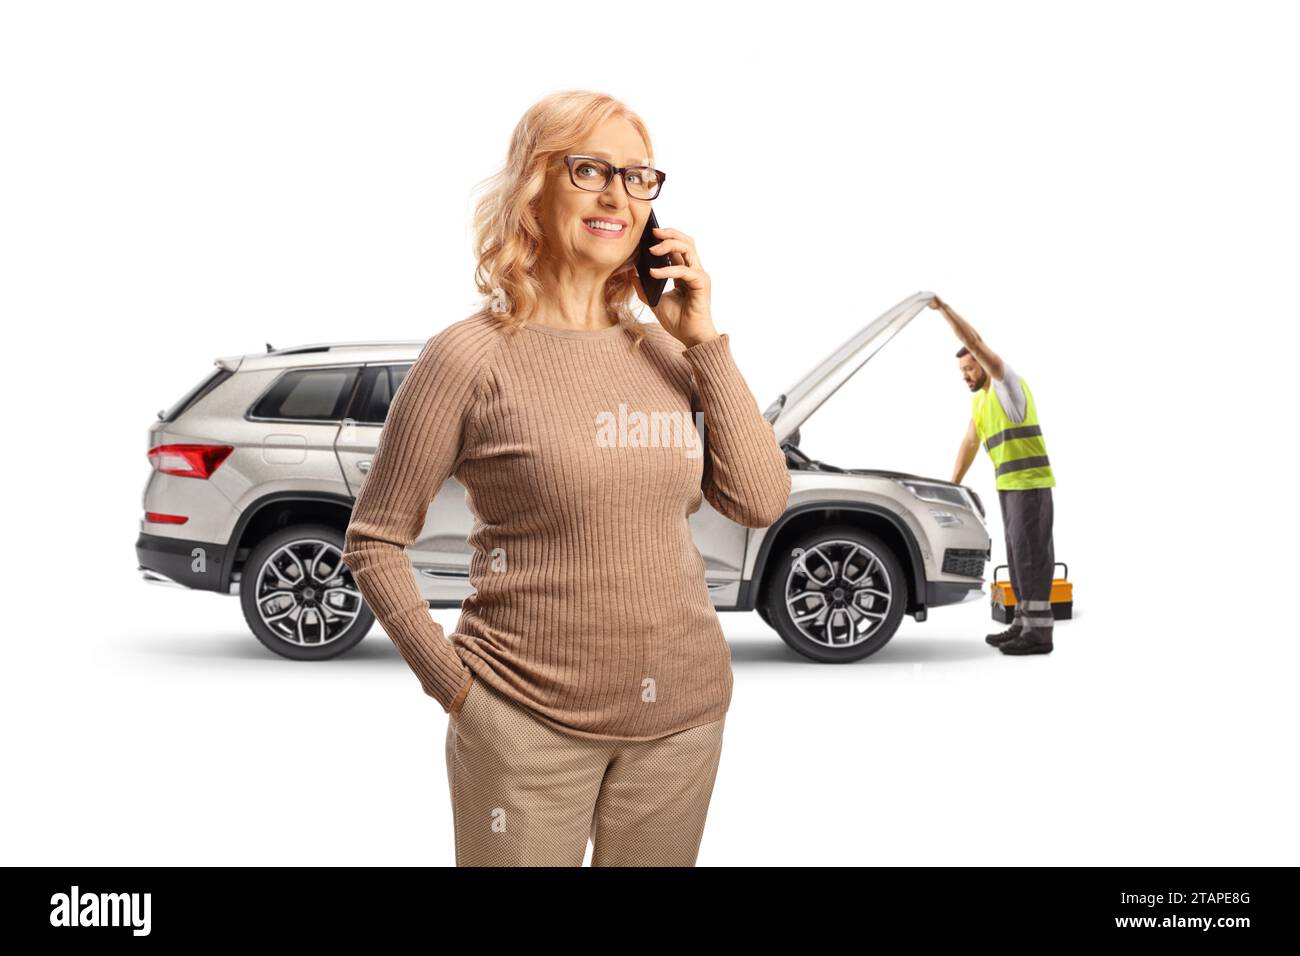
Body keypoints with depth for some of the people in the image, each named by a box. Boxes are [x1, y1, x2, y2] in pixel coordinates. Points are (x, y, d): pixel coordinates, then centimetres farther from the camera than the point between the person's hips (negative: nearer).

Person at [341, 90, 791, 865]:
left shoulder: (668, 353, 5)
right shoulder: (473, 356, -9)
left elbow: (761, 502, -2)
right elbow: (374, 542, -5)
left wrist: (703, 339, -5)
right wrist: (454, 683, -10)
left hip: (684, 715, 5)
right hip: (530, 723, -4)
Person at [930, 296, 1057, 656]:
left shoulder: (1007, 385, -11)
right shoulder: (979, 399, 17)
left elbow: (976, 343, -23)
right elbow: (970, 442, 22)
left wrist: (944, 308, -24)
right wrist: (953, 484, 20)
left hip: (1031, 481, -10)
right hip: (1009, 483, 10)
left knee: (1031, 553, -10)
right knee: (1018, 554, 10)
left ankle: (1039, 632, -10)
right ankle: (1024, 624, 15)